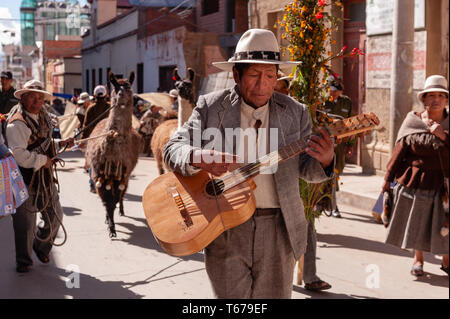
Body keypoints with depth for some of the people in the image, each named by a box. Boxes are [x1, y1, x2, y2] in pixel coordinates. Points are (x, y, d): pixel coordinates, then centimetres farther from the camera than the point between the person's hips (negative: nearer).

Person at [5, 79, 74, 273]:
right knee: (25, 221, 3)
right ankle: (23, 261, 20)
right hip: (26, 179, -8)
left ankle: (41, 247, 39)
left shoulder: (42, 116, 11)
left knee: (55, 216, 14)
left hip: (45, 177, 8)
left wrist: (61, 144, 11)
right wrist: (42, 160, -18)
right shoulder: (17, 123, -18)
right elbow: (18, 154, -26)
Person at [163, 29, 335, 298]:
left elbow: (305, 168, 7)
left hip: (277, 228, 1)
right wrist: (199, 158, -24)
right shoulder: (211, 107, 2)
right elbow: (173, 148, -1)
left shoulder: (294, 113, 6)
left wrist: (324, 160, -18)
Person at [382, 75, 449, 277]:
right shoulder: (412, 121, 0)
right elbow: (399, 150, 3)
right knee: (415, 222, 11)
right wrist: (388, 178, 3)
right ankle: (418, 259, 30)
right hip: (413, 181, 0)